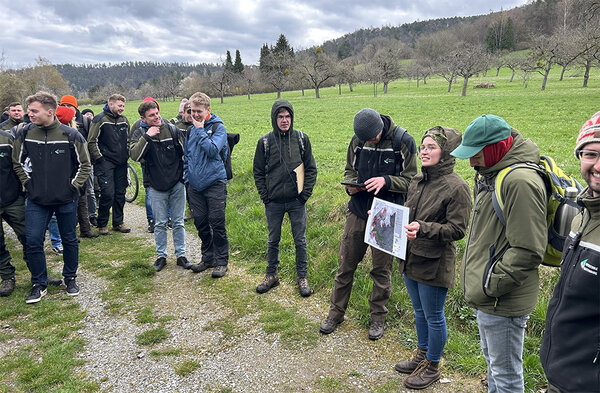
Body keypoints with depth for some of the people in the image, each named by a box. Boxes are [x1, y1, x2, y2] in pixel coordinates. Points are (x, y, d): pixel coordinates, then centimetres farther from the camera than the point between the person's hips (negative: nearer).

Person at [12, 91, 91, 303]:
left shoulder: (70, 135, -10)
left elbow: (85, 165, 1)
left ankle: (70, 278, 29)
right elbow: (17, 162, 13)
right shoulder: (25, 134, -3)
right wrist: (28, 183, 4)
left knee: (69, 240, 10)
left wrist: (73, 186, -5)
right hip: (36, 200, 2)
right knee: (33, 241, -1)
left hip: (66, 200, -2)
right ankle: (39, 284, 17)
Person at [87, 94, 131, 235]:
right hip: (105, 162, -6)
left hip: (121, 163, 6)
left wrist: (127, 155, 13)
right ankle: (102, 224, 5)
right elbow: (92, 141, -7)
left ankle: (118, 222, 19)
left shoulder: (124, 120, 12)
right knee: (107, 193, -11)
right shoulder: (100, 119, -6)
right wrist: (99, 158, -10)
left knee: (120, 194, 8)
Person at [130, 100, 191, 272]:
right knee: (160, 224, 8)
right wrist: (147, 136, -23)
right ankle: (161, 256, 23)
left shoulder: (173, 130, -3)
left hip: (177, 185, 0)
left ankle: (181, 255, 20)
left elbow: (186, 154, 6)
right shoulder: (139, 133, -3)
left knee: (178, 222, 8)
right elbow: (134, 156, -19)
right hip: (156, 187, 0)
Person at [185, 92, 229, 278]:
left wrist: (200, 130, -14)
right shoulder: (191, 130, 12)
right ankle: (207, 257, 27)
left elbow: (213, 150, -20)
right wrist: (187, 178, 14)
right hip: (195, 184, 6)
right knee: (200, 223, 11)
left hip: (214, 183, -5)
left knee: (217, 223, -2)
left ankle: (221, 261, 12)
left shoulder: (218, 127, -4)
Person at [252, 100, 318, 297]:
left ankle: (302, 277, 23)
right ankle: (271, 275, 30)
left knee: (300, 240, 8)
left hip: (297, 201, 0)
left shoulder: (301, 139, 0)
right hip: (273, 203, 1)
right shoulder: (265, 141, 0)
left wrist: (305, 193, -5)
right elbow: (258, 171, 6)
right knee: (273, 240, 13)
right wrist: (264, 196, -2)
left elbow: (311, 168, 3)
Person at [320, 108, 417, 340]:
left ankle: (378, 317, 31)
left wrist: (386, 180, -24)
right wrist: (351, 183, -8)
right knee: (345, 264, 10)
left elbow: (411, 180, -7)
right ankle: (336, 312, 29)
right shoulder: (357, 141, 1)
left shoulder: (403, 142, -10)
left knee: (382, 270, 10)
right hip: (357, 212, 3)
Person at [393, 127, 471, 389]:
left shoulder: (456, 187, -17)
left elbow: (457, 230, -18)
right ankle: (422, 355, 43)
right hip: (411, 258, 8)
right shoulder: (418, 180, 6)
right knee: (419, 311, 23)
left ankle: (432, 367, 30)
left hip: (434, 263, -7)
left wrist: (423, 228, -28)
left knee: (433, 317, 9)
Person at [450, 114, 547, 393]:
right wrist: (477, 283, 14)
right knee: (492, 362, 27)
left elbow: (527, 251, -26)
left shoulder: (521, 181, -24)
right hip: (485, 298, 10)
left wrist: (489, 287, -20)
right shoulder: (490, 174, 8)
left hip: (502, 304, -10)